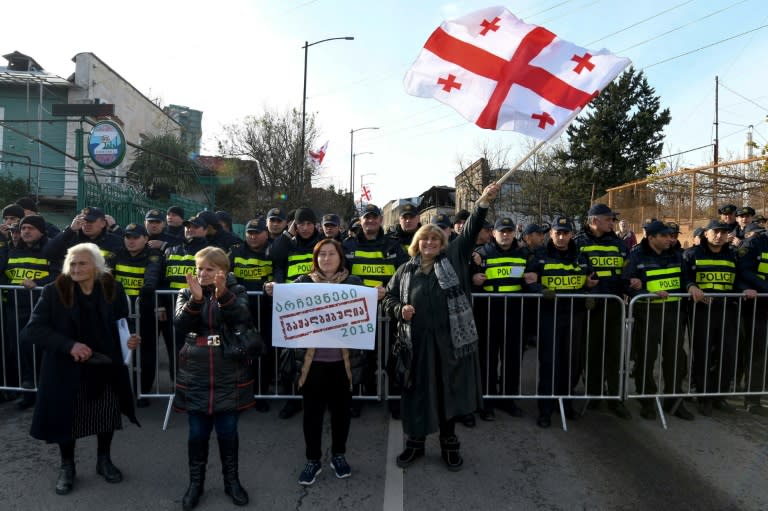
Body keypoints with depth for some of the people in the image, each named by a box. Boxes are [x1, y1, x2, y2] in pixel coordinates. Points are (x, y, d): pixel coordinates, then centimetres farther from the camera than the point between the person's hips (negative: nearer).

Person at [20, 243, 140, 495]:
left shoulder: (113, 290, -5)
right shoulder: (54, 291, -10)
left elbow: (122, 325, 5)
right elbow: (31, 330, -14)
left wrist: (130, 339, -16)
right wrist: (68, 345, -26)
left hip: (106, 367, 2)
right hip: (66, 369, -1)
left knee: (107, 415, 14)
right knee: (66, 416, 11)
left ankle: (104, 460, 37)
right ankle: (67, 466, 36)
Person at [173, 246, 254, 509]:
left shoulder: (236, 291, -1)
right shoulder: (187, 293, 5)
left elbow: (243, 318, -20)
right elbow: (180, 324, -11)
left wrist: (223, 294, -35)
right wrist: (196, 299, -27)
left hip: (228, 376, -1)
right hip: (195, 376, 2)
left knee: (227, 431, 10)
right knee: (197, 433, 11)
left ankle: (232, 480, 30)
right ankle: (195, 482, 32)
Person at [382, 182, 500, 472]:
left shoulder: (453, 259, 7)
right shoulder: (405, 270, 11)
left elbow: (470, 232, -5)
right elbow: (388, 299, 16)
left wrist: (483, 203, -18)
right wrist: (400, 310, -6)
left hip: (451, 339, -1)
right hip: (417, 340, 1)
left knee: (450, 390, 9)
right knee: (417, 392, 9)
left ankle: (449, 443, 28)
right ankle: (415, 442, 28)